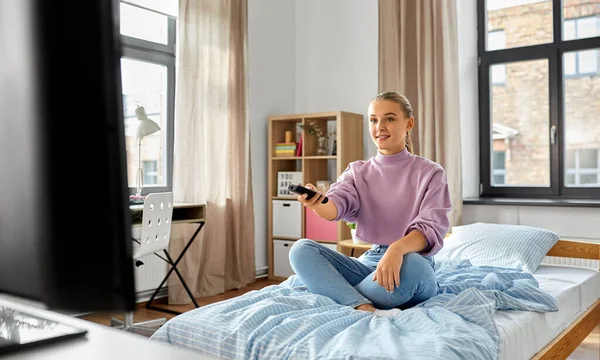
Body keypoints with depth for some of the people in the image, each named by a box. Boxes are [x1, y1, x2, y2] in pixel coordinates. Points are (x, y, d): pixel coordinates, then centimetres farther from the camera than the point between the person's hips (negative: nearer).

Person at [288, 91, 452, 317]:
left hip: (414, 264, -3)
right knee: (301, 250, -17)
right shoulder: (357, 171, 10)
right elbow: (336, 205, -11)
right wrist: (316, 203, -36)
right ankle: (366, 309, -36)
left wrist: (397, 249, -36)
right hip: (369, 262, 4)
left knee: (410, 264, -39)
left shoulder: (430, 172, 0)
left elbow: (431, 229, -14)